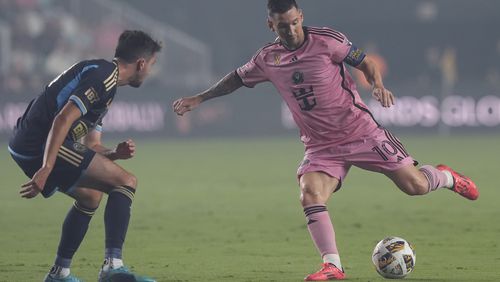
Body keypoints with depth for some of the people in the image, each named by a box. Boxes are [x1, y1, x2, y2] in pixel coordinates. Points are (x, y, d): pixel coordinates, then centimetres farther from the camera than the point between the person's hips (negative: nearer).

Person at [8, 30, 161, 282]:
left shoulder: (102, 74, 25)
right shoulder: (103, 76, -8)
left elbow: (91, 147, 24)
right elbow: (63, 119, -21)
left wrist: (114, 154, 3)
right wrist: (45, 170, -26)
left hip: (25, 147, 10)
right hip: (41, 146, -10)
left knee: (90, 196, 29)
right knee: (126, 182, -8)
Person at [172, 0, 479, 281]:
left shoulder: (326, 40, -10)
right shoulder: (267, 59, 2)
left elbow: (365, 62, -3)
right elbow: (238, 78, 19)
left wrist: (379, 85, -22)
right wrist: (199, 98, 17)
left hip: (361, 131, -3)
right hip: (321, 147, 3)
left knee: (415, 185, -4)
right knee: (310, 196, -23)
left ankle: (447, 177, 31)